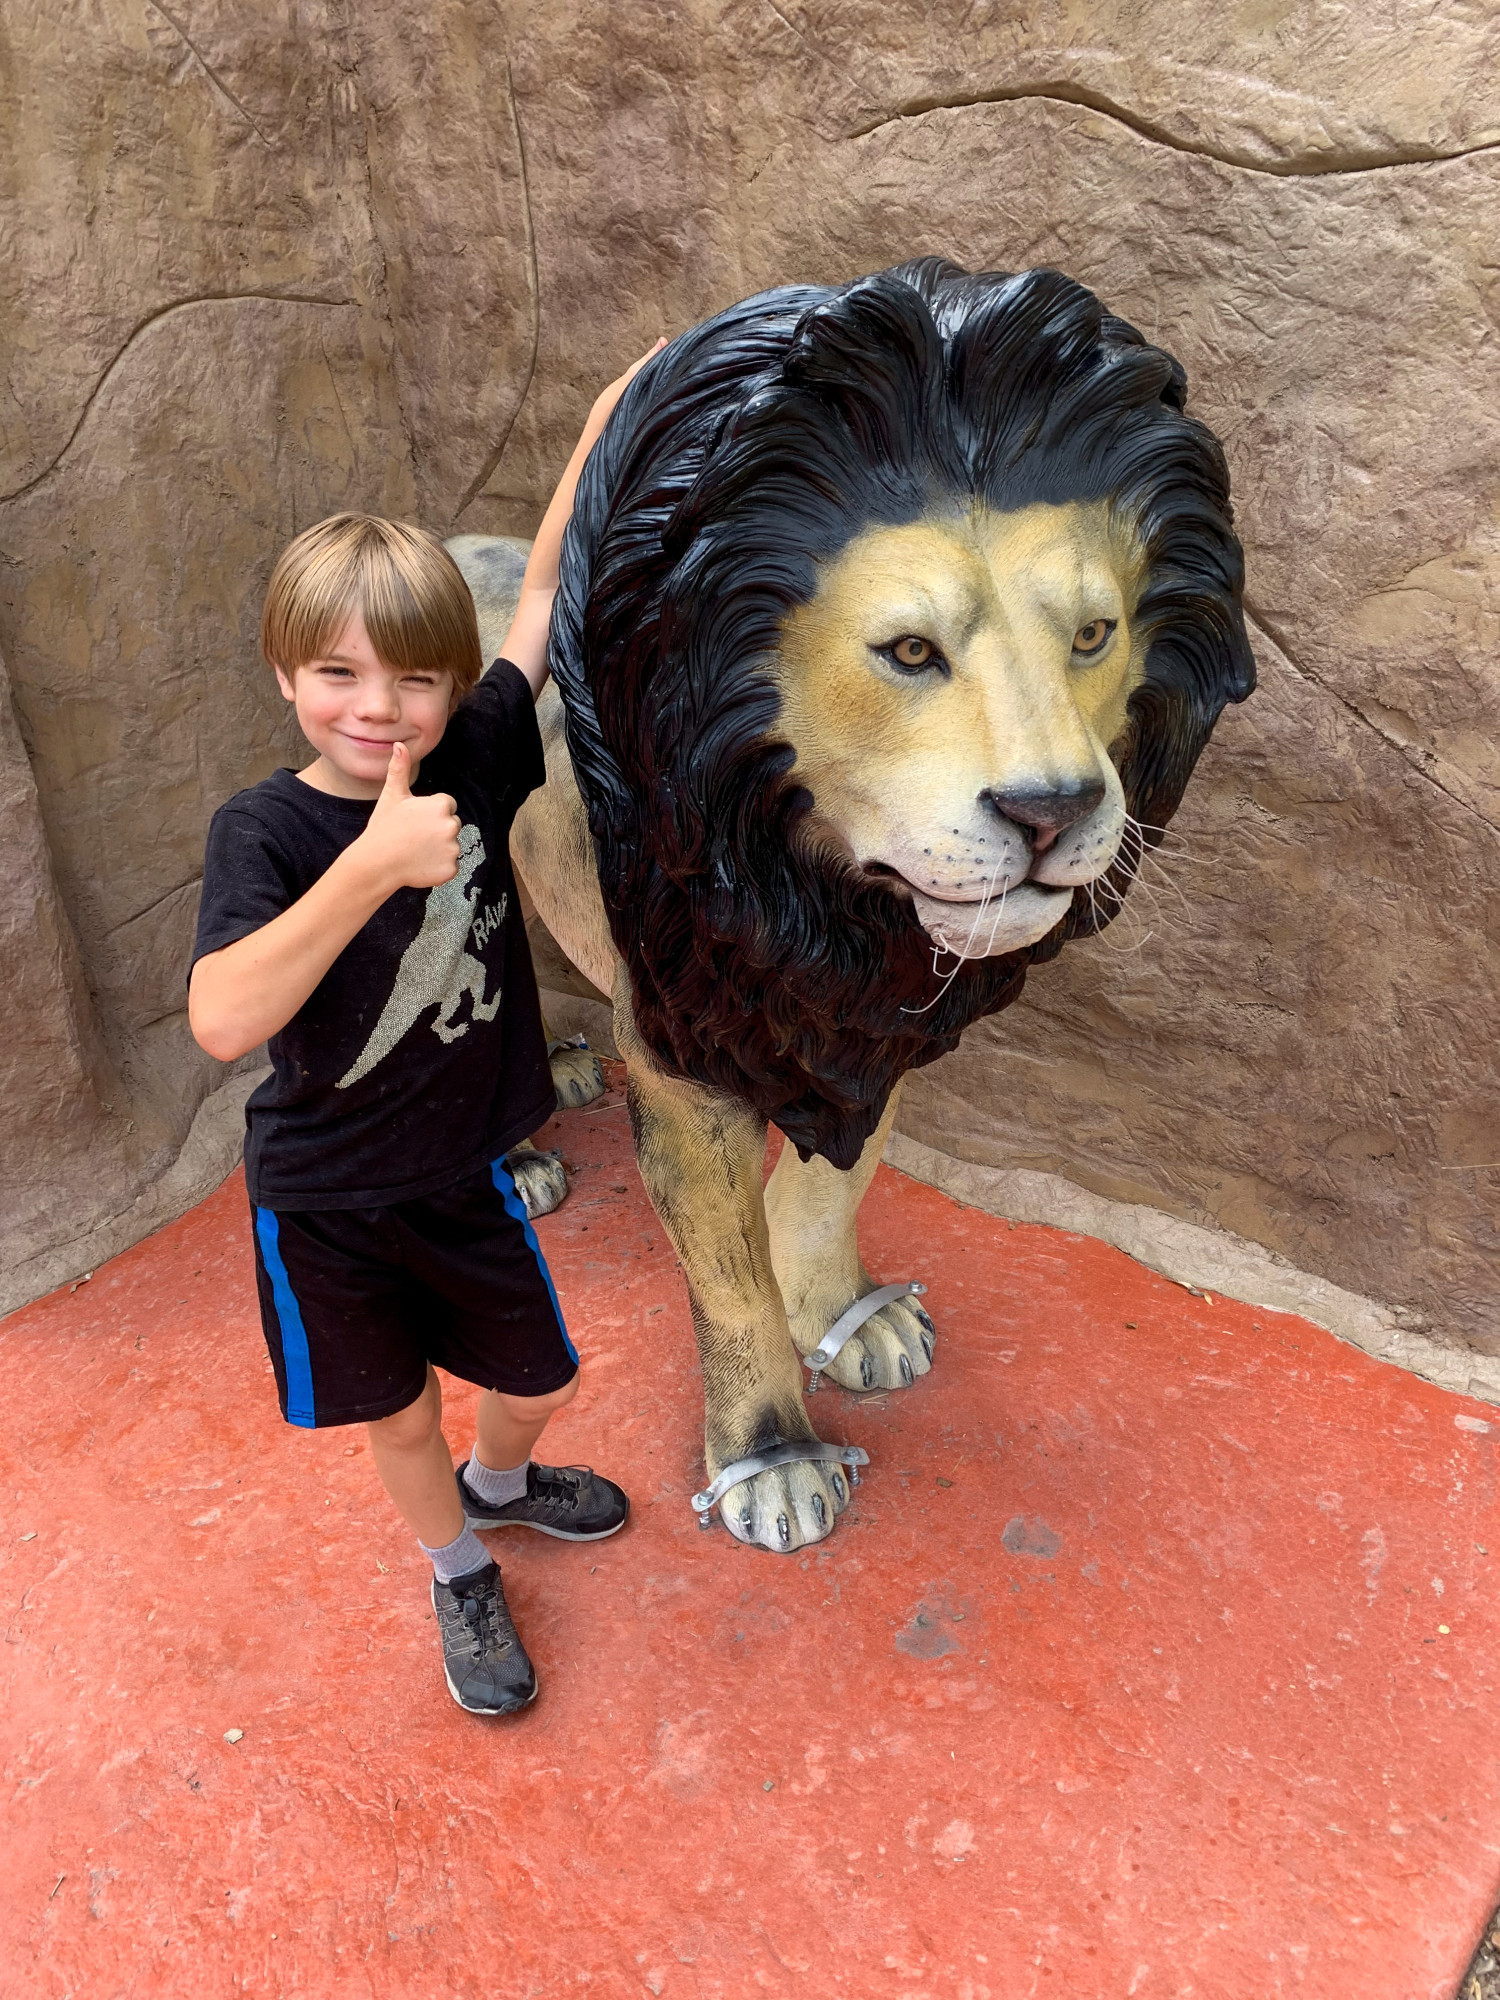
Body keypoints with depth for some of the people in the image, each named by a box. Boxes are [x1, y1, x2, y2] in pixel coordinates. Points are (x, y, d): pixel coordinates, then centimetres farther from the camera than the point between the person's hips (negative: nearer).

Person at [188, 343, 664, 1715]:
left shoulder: (476, 760, -13)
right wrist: (371, 866, -43)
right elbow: (223, 1021, -36)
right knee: (401, 1417, 17)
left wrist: (615, 415, -5)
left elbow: (548, 588, -6)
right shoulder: (266, 829, -21)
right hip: (325, 1204, -3)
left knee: (538, 1384, 20)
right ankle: (460, 1575, 48)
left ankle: (501, 1482, 56)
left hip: (466, 1175, 3)